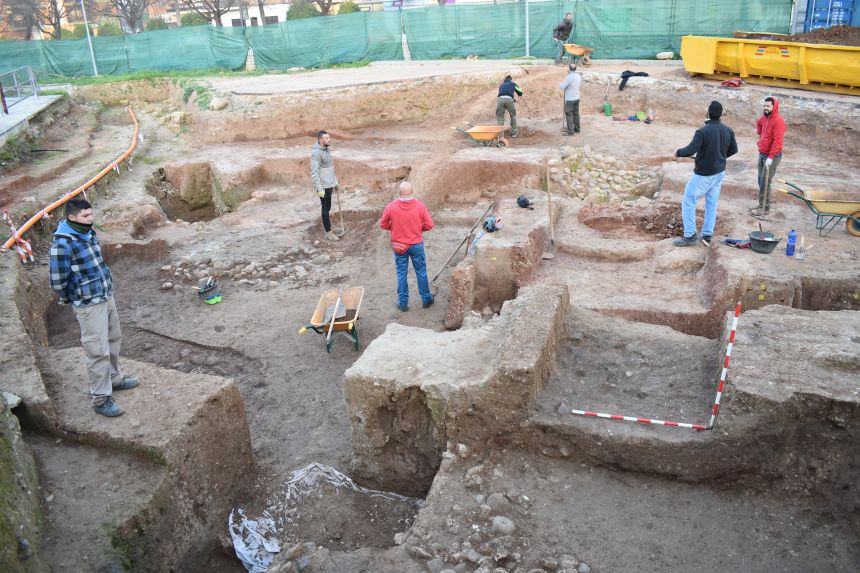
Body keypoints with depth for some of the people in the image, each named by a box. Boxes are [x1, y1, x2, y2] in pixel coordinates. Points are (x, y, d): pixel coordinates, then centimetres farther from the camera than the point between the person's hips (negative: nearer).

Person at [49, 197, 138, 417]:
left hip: (107, 296, 9)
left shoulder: (89, 232, 4)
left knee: (113, 340, 21)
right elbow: (58, 282, -18)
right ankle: (101, 399, 9)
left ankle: (114, 378, 41)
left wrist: (107, 288, 14)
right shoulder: (62, 244, -23)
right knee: (98, 351, -2)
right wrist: (72, 299, -1)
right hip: (89, 305, -8)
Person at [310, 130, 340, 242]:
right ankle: (328, 232, 9)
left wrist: (335, 181, 20)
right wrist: (319, 189, -24)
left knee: (327, 207, 19)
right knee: (326, 208, 1)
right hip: (323, 186, -8)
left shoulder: (327, 150, 8)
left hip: (329, 184, 8)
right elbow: (314, 173, -22)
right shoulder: (316, 153, -20)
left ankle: (326, 225, 34)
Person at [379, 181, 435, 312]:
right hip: (417, 245, 0)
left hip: (399, 246, 0)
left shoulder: (391, 207, -14)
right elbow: (429, 225, -8)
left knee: (401, 274, 12)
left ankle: (403, 303, 20)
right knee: (421, 272, 15)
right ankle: (426, 299, 28)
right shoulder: (420, 206, -14)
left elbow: (383, 224, -2)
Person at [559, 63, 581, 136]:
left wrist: (560, 84, 5)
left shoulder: (569, 77, -20)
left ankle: (570, 131, -6)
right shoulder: (578, 76, 4)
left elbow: (562, 87, -19)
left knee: (569, 115, -4)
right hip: (577, 98, 8)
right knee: (576, 114, 15)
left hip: (570, 99, -8)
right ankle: (577, 129, 24)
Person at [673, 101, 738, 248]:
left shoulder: (702, 132, -24)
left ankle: (690, 235, 5)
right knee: (711, 203, 13)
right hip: (719, 172, 6)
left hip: (703, 175, -6)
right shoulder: (728, 131, -2)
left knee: (688, 202, 5)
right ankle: (707, 235, 15)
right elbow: (734, 149, 10)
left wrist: (678, 152, -6)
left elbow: (690, 151, -26)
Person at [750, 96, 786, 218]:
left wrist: (770, 157, -28)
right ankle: (762, 204, 22)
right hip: (762, 154, 8)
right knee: (761, 180, 12)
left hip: (772, 156, -8)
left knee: (764, 182, -9)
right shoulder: (764, 118, 7)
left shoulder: (778, 121, -19)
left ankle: (765, 208, -3)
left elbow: (777, 141, -25)